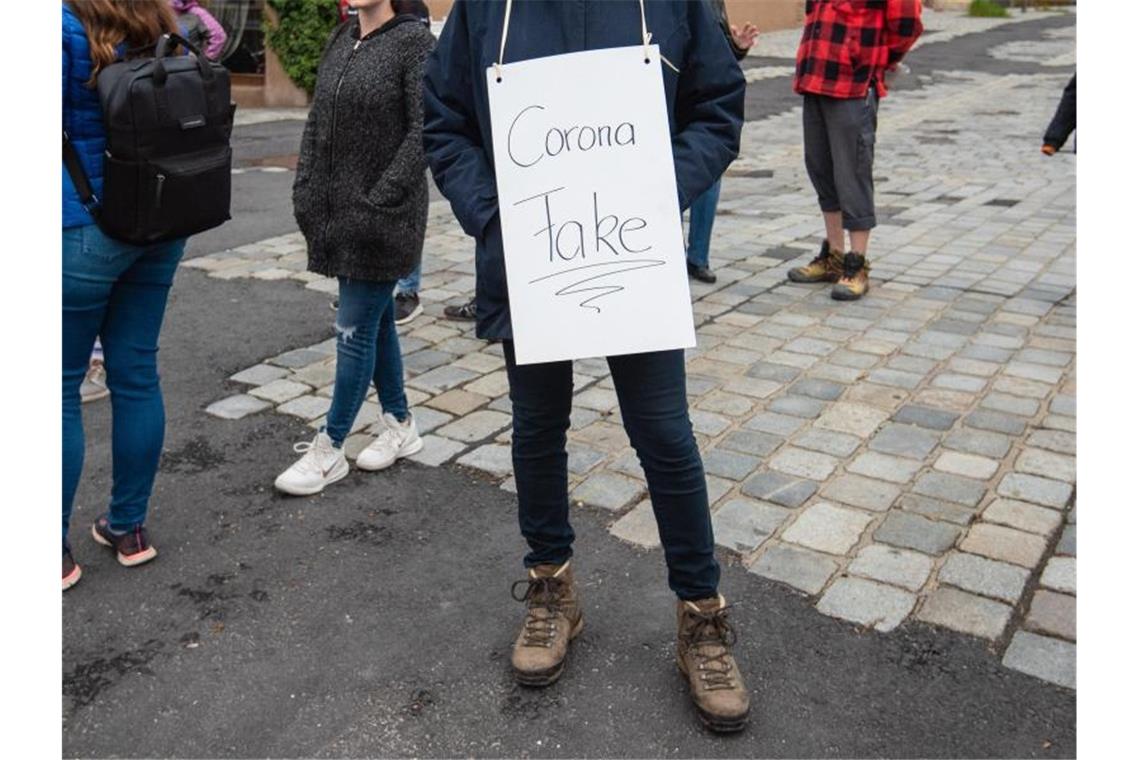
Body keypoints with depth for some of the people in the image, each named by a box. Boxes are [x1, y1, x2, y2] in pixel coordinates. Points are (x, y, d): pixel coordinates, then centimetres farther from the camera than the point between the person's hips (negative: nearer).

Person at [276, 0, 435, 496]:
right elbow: (317, 122, 14)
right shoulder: (341, 40, 12)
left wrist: (380, 200, -17)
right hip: (338, 210, 7)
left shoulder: (414, 41, -9)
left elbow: (422, 133, -14)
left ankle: (329, 450, 11)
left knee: (356, 329, -1)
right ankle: (400, 427, 30)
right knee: (376, 321, 15)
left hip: (383, 217, -7)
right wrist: (306, 191, 6)